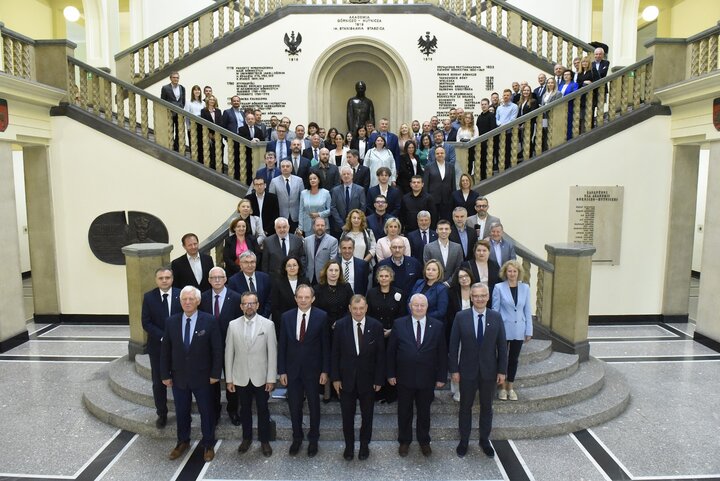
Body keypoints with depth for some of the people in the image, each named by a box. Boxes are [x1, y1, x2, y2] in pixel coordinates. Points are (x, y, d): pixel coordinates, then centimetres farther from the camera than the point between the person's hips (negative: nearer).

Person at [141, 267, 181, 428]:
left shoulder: (181, 295, -7)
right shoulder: (149, 297, -5)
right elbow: (146, 323, -7)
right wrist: (163, 337, -17)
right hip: (157, 346, 1)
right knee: (159, 383, 11)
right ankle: (161, 414, 28)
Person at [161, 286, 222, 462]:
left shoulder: (209, 321, -12)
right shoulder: (171, 322, -3)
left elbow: (217, 349, -9)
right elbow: (165, 350, 3)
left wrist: (215, 374, -10)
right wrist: (165, 375, 1)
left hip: (202, 377, -2)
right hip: (178, 376, 3)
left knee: (206, 412, 11)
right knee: (181, 412, 17)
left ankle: (208, 444, 29)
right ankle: (183, 442, 38)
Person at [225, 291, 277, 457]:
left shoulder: (268, 324, -8)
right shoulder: (233, 325, -2)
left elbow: (272, 353, -7)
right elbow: (229, 353, 1)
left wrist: (271, 378, -8)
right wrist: (229, 378, 1)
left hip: (261, 377, -1)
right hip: (241, 378, 2)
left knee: (263, 410, 11)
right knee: (245, 409, 17)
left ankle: (264, 441, 28)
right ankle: (247, 438, 36)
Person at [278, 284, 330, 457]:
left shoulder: (321, 316, -10)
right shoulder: (287, 317, -3)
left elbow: (325, 345, -6)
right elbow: (282, 345, 1)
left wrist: (325, 370, -7)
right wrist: (282, 371, -1)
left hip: (313, 369, -2)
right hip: (292, 369, 2)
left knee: (314, 405, 13)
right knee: (294, 406, 13)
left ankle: (313, 439, 32)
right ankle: (297, 437, 34)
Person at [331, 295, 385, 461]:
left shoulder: (376, 326, -10)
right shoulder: (340, 325, -10)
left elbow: (380, 355, -5)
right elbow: (335, 354, -4)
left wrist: (379, 379, -5)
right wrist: (335, 378, -5)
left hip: (368, 379, 0)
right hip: (346, 378, 0)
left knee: (367, 415, 15)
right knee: (347, 415, 13)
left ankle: (364, 444, 37)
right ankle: (349, 445, 34)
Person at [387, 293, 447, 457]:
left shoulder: (437, 326, -4)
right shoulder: (399, 324, -6)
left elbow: (442, 353, -1)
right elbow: (391, 351, -2)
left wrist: (441, 376, -1)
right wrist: (391, 374, -3)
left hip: (427, 379, 1)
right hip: (404, 378, 0)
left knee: (424, 412, 17)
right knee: (404, 412, 14)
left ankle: (424, 441, 37)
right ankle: (404, 441, 34)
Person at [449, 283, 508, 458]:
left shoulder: (496, 317, -5)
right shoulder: (461, 317, -9)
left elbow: (502, 346, -1)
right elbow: (453, 345, -6)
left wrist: (502, 370, -2)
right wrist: (454, 370, -7)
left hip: (489, 371, 1)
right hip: (467, 371, -1)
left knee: (486, 406, 16)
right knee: (465, 406, 13)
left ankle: (484, 440, 33)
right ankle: (464, 440, 29)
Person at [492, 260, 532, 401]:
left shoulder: (525, 288, 1)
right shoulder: (499, 288, -8)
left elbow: (527, 310, 5)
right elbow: (495, 310, -4)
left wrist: (529, 331, 4)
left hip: (519, 330, 3)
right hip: (503, 330, -2)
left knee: (514, 359, 13)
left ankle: (510, 387, 28)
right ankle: (502, 387, 25)